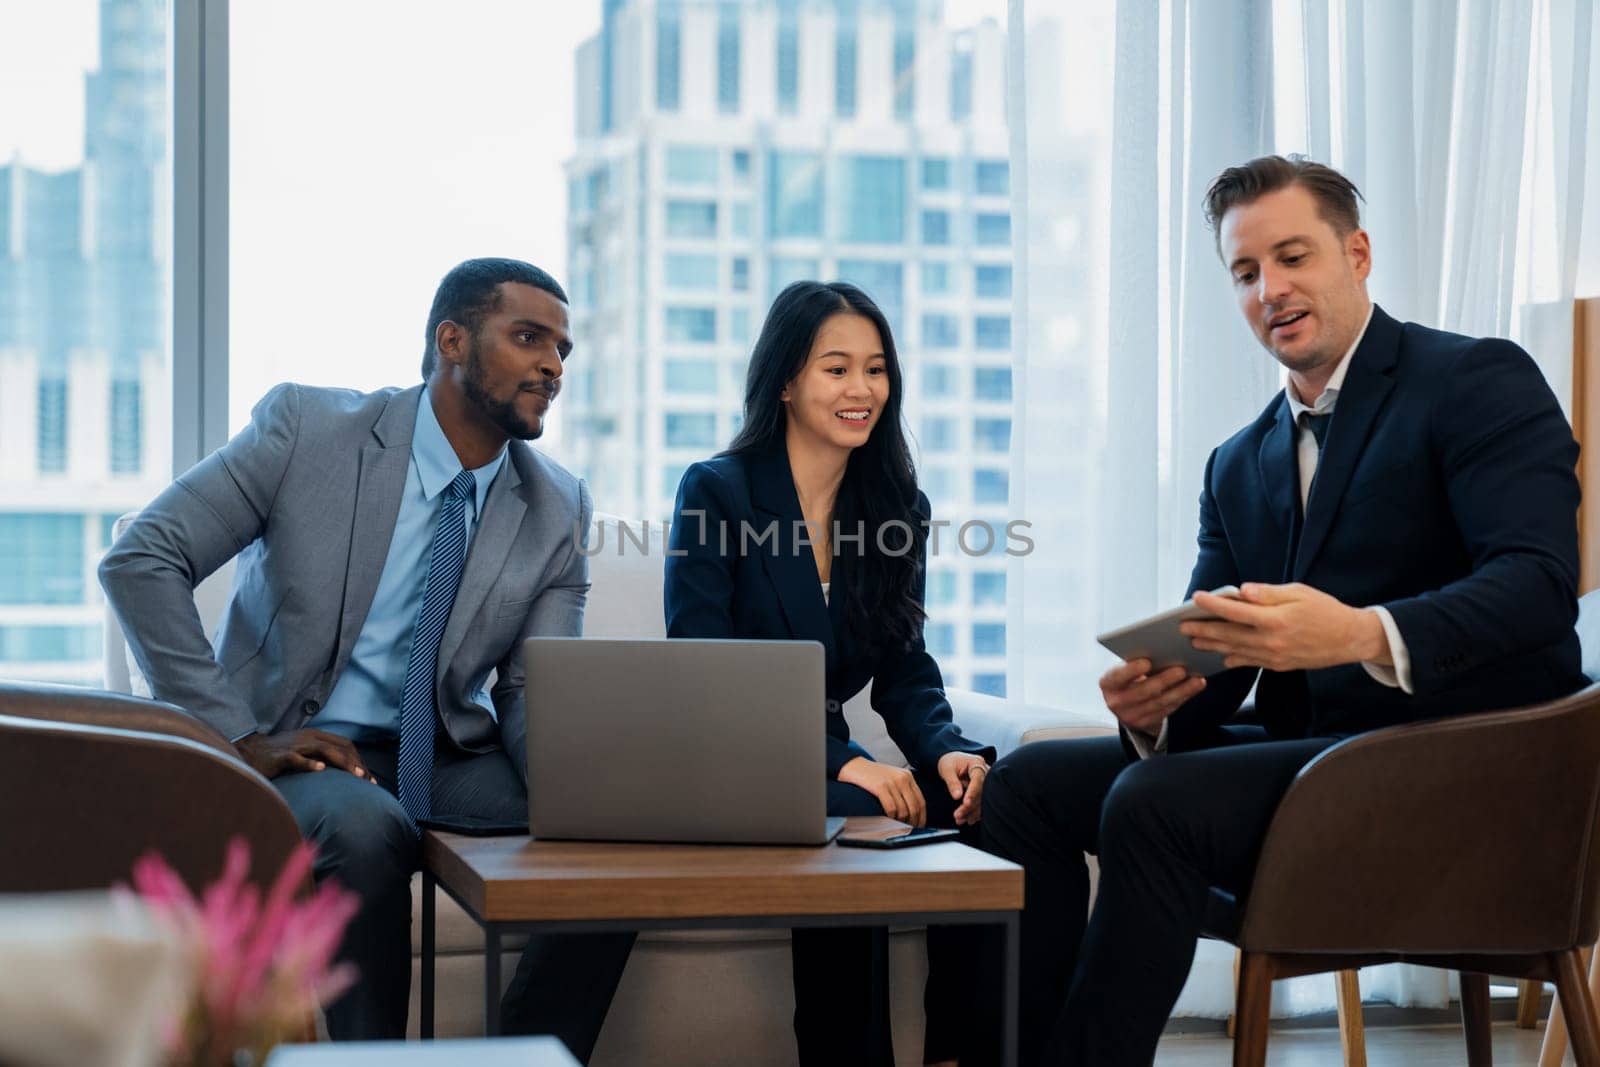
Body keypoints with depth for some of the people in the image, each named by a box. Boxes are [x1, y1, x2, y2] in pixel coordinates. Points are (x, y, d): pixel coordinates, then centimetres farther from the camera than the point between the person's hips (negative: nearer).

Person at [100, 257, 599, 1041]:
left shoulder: (559, 509, 1)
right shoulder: (306, 426, -9)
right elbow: (138, 561, -10)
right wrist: (238, 736, -16)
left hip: (447, 760, 4)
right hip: (297, 755, -4)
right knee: (365, 825, -37)